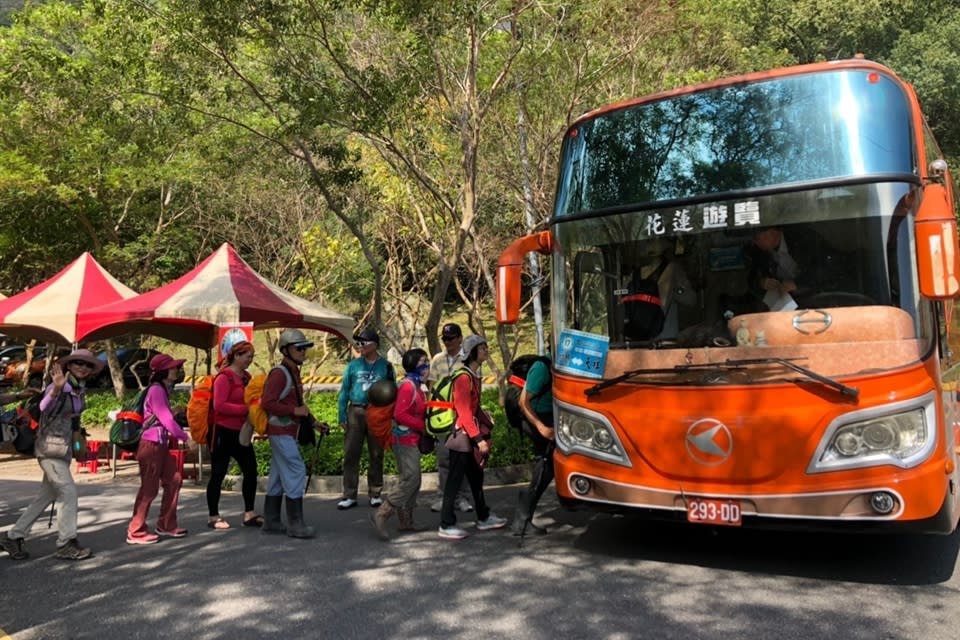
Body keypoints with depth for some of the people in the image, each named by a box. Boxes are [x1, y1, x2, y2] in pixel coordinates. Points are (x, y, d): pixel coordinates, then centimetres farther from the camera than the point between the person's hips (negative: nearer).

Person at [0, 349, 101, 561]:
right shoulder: (59, 386, -15)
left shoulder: (80, 390, 9)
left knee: (46, 496, 13)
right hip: (50, 447, -9)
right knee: (68, 492, -11)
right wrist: (56, 389, -51)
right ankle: (66, 544, -4)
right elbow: (44, 407, -35)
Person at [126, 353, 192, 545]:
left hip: (161, 444, 10)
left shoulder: (163, 389, 15)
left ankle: (166, 525, 22)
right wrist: (185, 438, -12)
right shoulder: (156, 390, -14)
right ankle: (136, 532, 9)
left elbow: (165, 418, 10)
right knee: (149, 489, -2)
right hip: (151, 445, -9)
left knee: (174, 480, 12)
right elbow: (166, 419, -17)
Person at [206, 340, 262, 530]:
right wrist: (246, 409, -25)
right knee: (218, 475, 2)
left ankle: (249, 514, 16)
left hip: (240, 432, 8)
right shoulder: (224, 377, -13)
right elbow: (219, 405, -22)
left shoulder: (246, 377, 11)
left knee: (250, 470, 7)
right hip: (223, 432, -8)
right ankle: (213, 517, 14)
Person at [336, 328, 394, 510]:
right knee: (351, 454, 0)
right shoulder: (353, 365, 4)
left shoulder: (385, 366, 2)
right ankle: (349, 495, 7)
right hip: (355, 412, 0)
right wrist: (342, 416, -2)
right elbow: (344, 391, 5)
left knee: (376, 455, 8)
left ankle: (375, 493, 19)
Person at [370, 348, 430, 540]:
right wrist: (423, 426, -18)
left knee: (413, 481, 13)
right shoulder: (407, 386, -17)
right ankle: (381, 514, -8)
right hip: (405, 439, -10)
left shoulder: (416, 386, 13)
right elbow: (399, 414, -24)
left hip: (412, 440, 10)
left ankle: (406, 521, 20)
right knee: (410, 479, -13)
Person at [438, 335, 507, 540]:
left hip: (472, 434, 10)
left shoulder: (474, 375, 10)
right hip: (462, 435, -10)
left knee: (476, 478, 18)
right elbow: (464, 412, -22)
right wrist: (479, 439, -23)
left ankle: (483, 518, 31)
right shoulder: (464, 377, -19)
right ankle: (446, 526, 6)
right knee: (455, 480, -2)